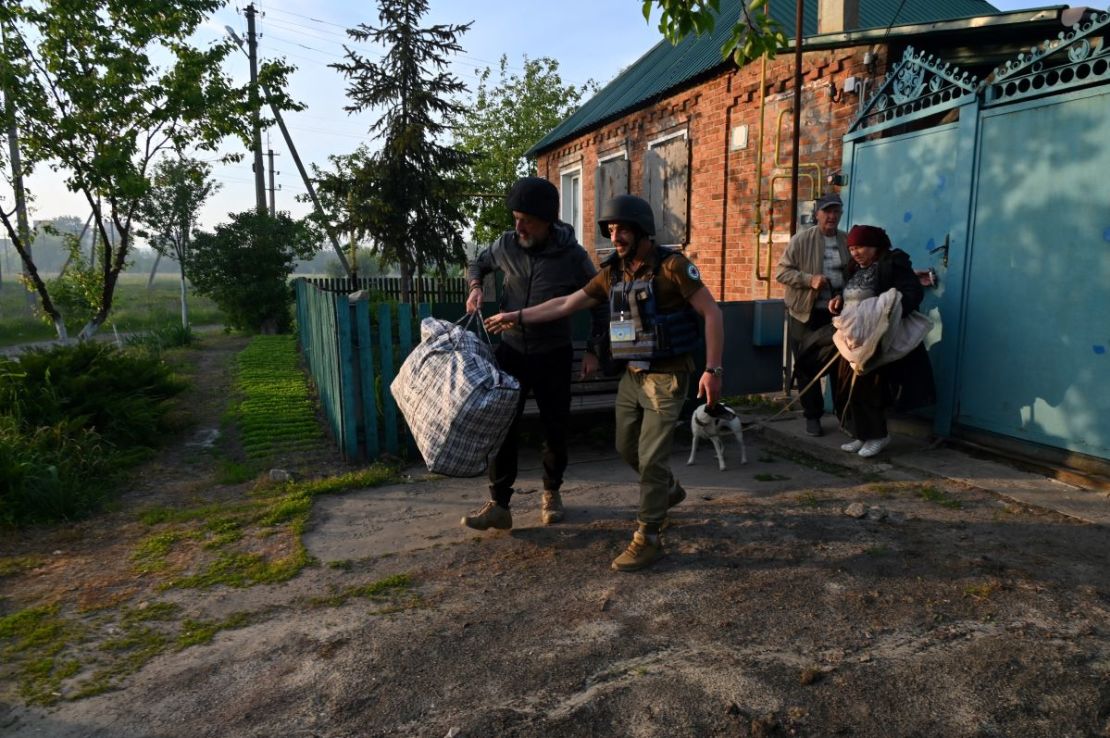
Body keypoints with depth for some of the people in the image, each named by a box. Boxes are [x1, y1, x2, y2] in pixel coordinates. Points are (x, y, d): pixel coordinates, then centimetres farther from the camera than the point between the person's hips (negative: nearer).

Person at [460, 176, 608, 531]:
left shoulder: (573, 256, -13)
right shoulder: (507, 244, -6)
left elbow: (599, 302, -1)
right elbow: (478, 263, 16)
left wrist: (593, 350, -4)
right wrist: (475, 286, -6)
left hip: (553, 356, -2)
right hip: (511, 351, 2)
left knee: (555, 429, 9)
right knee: (502, 427, -2)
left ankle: (552, 493, 31)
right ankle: (499, 505, 6)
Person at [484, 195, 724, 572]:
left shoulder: (671, 265, -15)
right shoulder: (612, 273, 4)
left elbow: (712, 313, -14)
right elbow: (566, 304, 9)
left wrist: (712, 370, -18)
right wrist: (518, 316, 6)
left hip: (667, 376, -7)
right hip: (632, 374, 7)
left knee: (651, 455, -6)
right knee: (627, 447, 17)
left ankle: (647, 537, 8)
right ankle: (667, 491, 44)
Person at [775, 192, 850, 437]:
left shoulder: (848, 241, 7)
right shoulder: (801, 240, -5)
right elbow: (782, 272, -8)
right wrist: (809, 279, -22)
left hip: (837, 312, 1)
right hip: (805, 314, -1)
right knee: (807, 366, 6)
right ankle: (812, 416, 19)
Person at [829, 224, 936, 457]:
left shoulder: (892, 264, -11)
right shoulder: (856, 269, 15)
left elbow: (914, 293, -21)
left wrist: (886, 312, -33)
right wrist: (839, 301, 5)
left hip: (875, 341, -9)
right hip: (854, 339, 9)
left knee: (866, 387, -9)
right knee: (848, 388, 8)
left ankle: (878, 435, 8)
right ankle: (862, 434, 18)